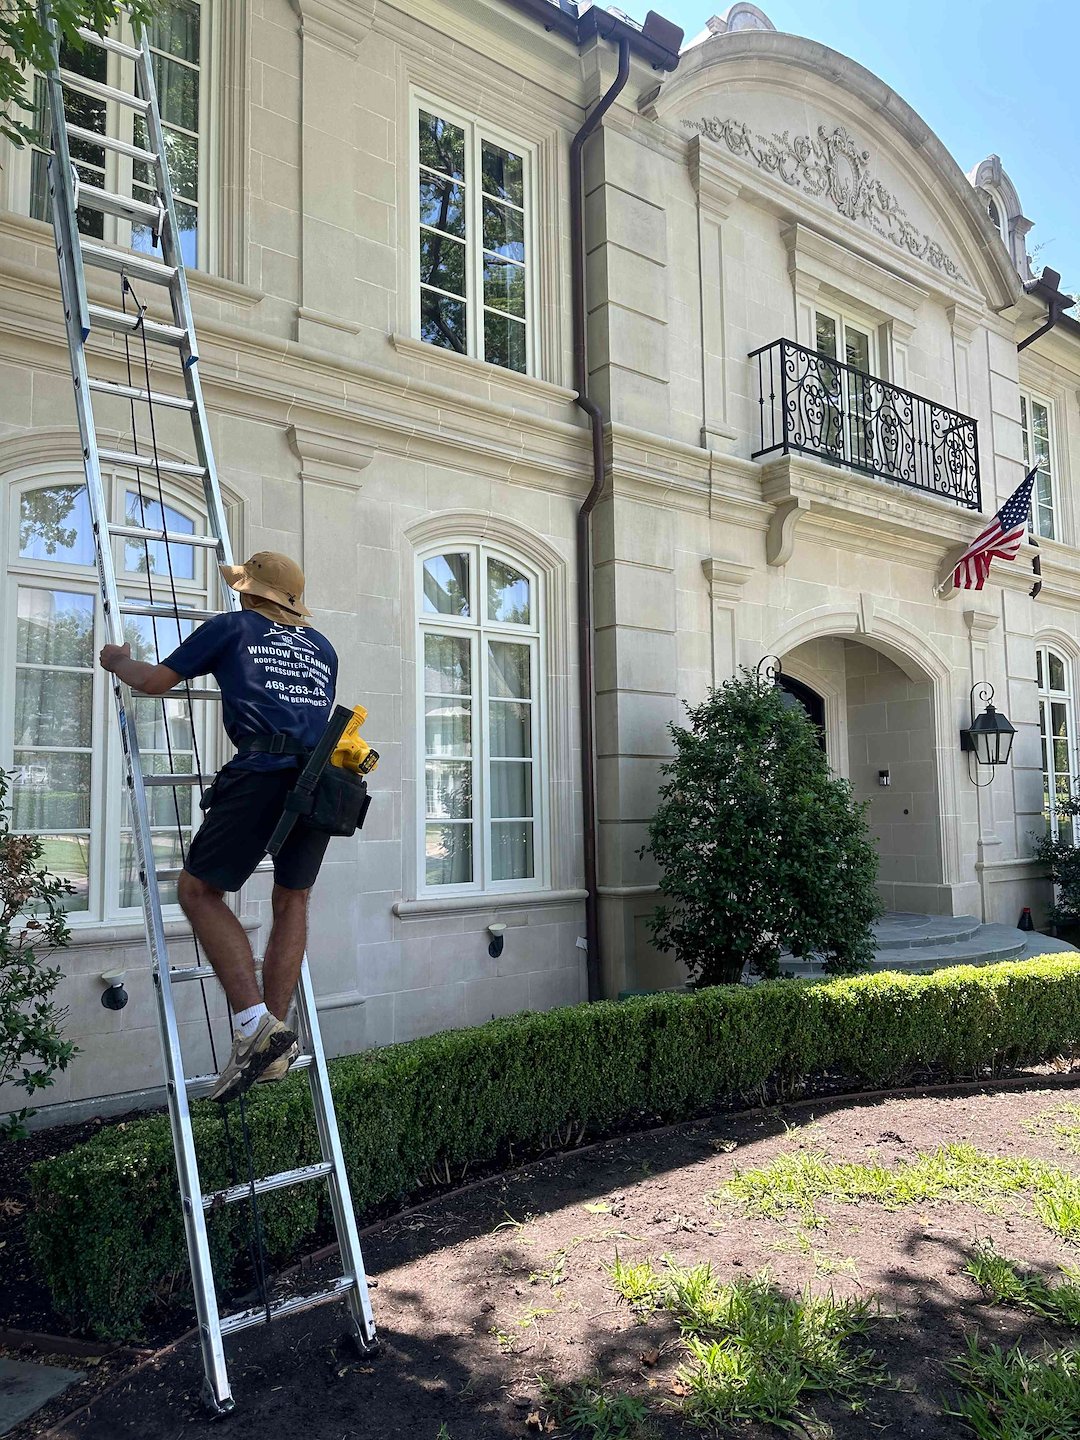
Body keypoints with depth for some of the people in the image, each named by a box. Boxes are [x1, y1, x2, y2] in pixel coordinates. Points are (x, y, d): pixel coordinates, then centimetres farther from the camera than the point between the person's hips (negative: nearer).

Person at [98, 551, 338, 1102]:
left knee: (199, 890, 7)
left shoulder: (232, 627, 15)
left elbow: (154, 682, 19)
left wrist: (118, 661, 40)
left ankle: (255, 1024, -5)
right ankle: (275, 1047, 17)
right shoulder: (321, 647, 27)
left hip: (262, 772, -5)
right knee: (292, 900, 17)